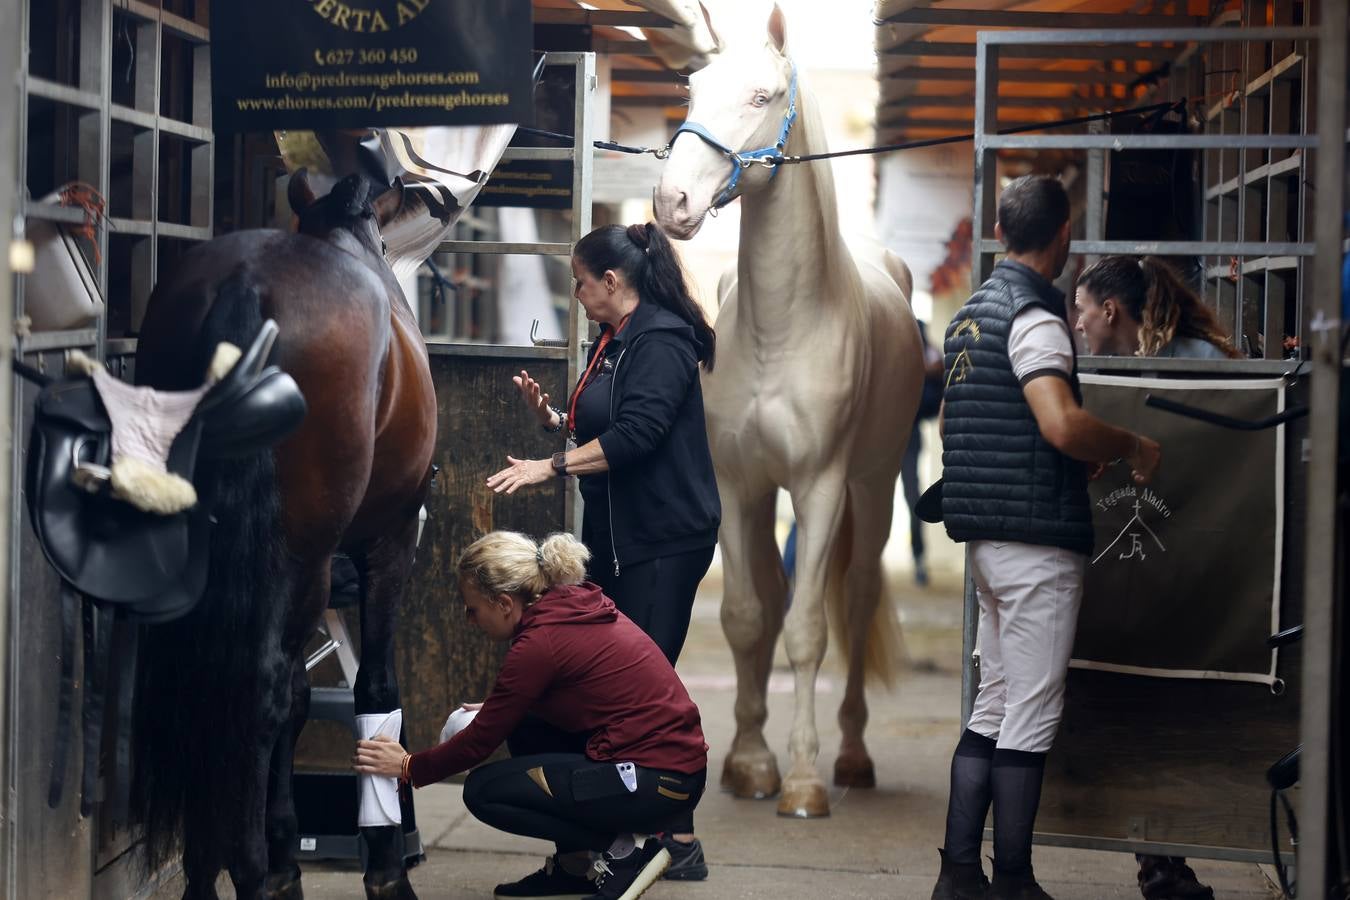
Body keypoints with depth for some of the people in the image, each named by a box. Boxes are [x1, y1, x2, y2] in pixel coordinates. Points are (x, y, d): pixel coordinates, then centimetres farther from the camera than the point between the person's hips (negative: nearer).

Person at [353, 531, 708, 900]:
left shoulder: (540, 642, -15)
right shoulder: (579, 606, 10)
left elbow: (481, 741, -5)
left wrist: (408, 767, 7)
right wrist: (495, 713, 27)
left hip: (657, 786, -9)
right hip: (679, 760, 9)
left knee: (484, 791, -3)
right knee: (523, 726, 18)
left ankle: (622, 850, -2)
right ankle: (577, 862, 20)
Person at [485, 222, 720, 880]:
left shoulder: (662, 340, -13)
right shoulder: (614, 342, 17)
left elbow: (635, 434, -23)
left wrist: (551, 467, -22)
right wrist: (552, 419, 8)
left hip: (665, 540, -10)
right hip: (617, 535, 10)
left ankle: (680, 841, -7)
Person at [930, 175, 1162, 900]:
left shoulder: (971, 313, 14)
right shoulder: (1034, 317, -14)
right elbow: (1062, 424, -29)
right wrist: (1135, 450, -11)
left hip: (986, 537, 9)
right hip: (1039, 539, -9)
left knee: (993, 706, 13)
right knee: (1030, 720, -3)